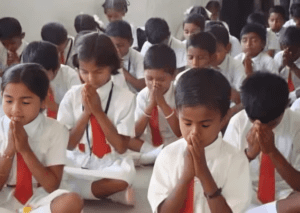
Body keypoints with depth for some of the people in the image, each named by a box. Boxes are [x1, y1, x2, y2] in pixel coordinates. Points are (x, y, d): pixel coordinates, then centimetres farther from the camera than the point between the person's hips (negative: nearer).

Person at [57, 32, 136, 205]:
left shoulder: (126, 98, -7)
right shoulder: (72, 96, -2)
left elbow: (121, 147, -10)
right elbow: (68, 144, -2)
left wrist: (98, 111, -16)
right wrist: (86, 112, -15)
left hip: (108, 167, -1)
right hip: (75, 165, 2)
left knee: (126, 171, -35)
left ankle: (73, 189, -10)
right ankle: (111, 190, -13)